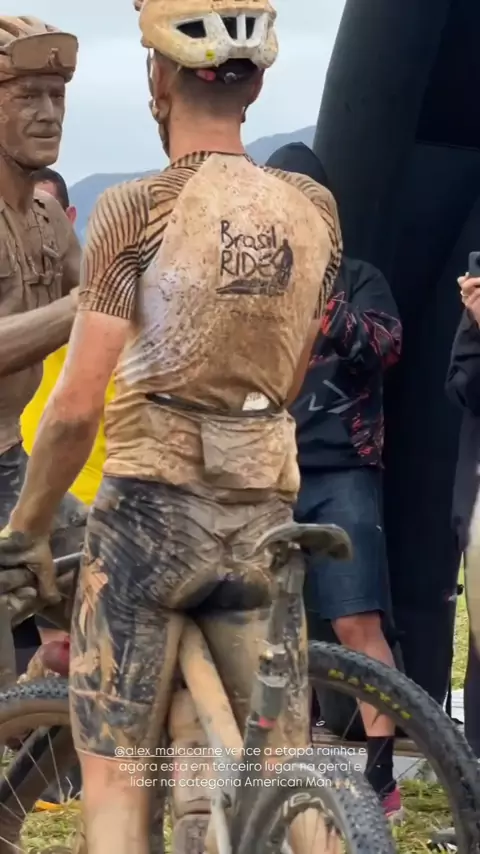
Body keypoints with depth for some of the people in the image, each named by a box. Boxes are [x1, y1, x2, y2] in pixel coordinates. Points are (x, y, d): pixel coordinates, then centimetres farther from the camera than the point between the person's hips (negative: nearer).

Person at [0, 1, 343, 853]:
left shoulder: (136, 210, -10)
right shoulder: (314, 210, 3)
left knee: (114, 779, 2)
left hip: (150, 509, -4)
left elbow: (75, 407, -10)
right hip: (266, 513, 4)